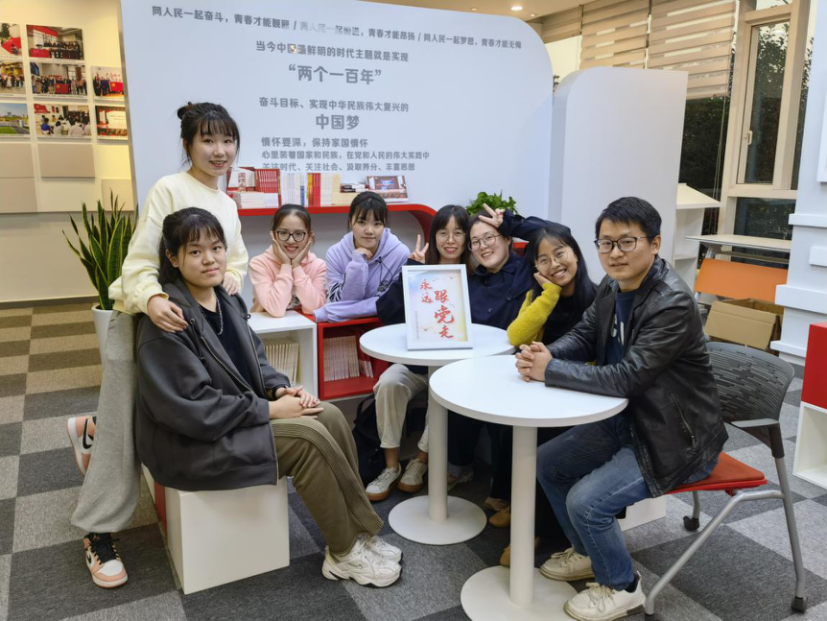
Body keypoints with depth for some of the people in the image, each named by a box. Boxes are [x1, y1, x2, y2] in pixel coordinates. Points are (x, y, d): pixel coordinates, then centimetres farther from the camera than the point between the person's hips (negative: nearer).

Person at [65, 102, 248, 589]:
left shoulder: (227, 203, 9)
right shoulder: (169, 189, -14)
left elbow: (238, 259, 16)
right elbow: (139, 261, -19)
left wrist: (233, 278, -7)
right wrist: (152, 300, -38)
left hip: (192, 325, 7)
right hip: (143, 321, -7)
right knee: (125, 432, 2)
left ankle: (92, 430, 46)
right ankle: (99, 535, 19)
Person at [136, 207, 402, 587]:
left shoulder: (226, 301, 5)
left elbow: (255, 360, 14)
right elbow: (190, 409, -25)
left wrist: (280, 388, -6)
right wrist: (270, 410, -22)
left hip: (237, 415, 8)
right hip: (191, 443, -8)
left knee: (330, 416, -10)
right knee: (308, 437, -22)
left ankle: (355, 533, 0)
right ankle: (344, 553, -3)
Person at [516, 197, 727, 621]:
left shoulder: (673, 303, -28)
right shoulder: (613, 286, -2)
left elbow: (627, 377, -31)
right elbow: (583, 336, 6)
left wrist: (550, 371, -27)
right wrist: (544, 354, -17)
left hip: (677, 438, -8)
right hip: (629, 419, 9)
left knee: (586, 500, -19)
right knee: (547, 463, 9)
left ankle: (621, 586, 11)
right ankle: (587, 552, 31)